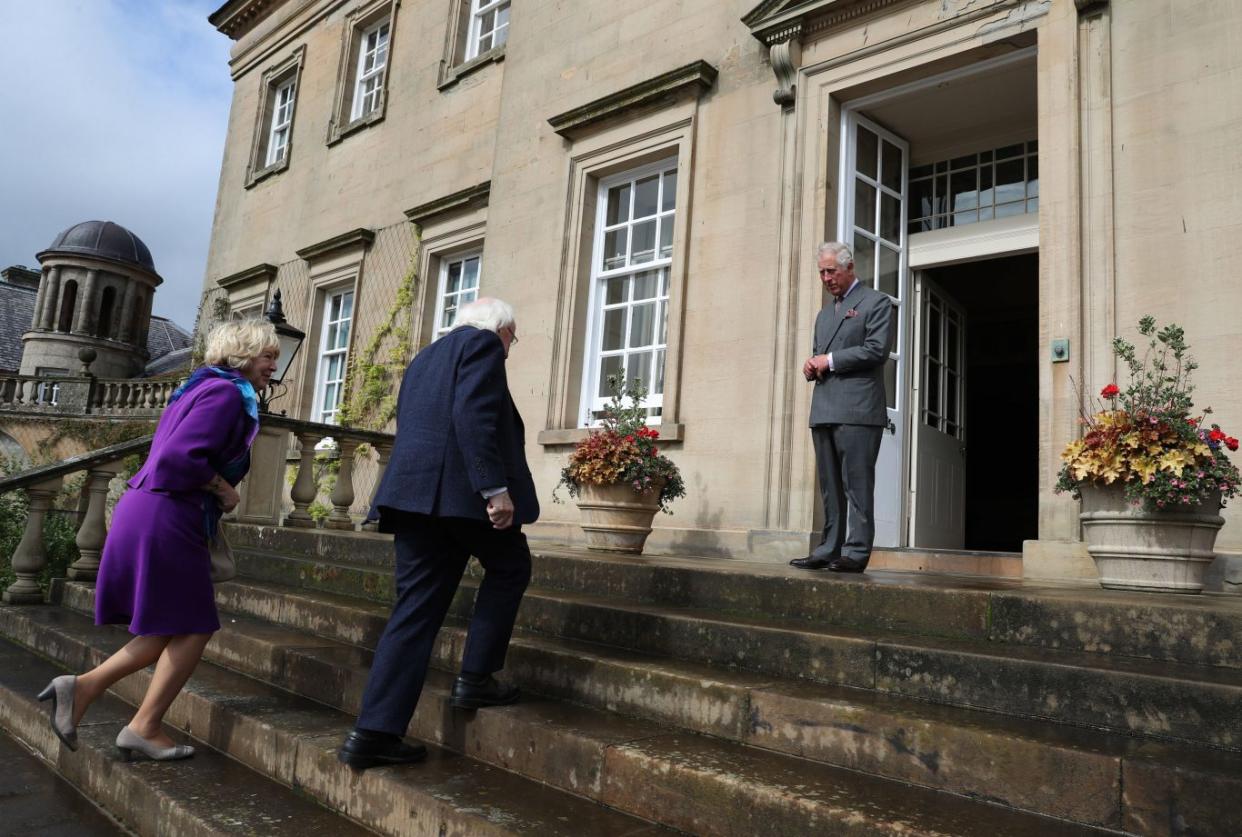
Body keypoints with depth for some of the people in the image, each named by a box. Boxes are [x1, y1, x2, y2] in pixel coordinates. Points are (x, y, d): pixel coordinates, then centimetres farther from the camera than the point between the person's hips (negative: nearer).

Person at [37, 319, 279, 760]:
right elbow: (180, 457, -24)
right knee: (193, 628, 2)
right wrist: (223, 490, -11)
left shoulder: (202, 387, 18)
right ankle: (144, 728, 10)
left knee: (172, 630, 17)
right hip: (166, 521, -10)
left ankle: (82, 687, 12)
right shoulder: (227, 393, -13)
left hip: (146, 511, 10)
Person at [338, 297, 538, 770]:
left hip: (414, 489, 8)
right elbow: (473, 416, -15)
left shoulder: (424, 359, 28)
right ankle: (475, 679, 13)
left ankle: (374, 732, 5)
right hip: (462, 488, -8)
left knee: (416, 609, 7)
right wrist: (495, 488, -20)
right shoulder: (483, 343, 1)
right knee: (509, 569, 15)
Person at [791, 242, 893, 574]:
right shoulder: (824, 312, 26)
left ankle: (856, 552, -4)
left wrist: (829, 360, -9)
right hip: (823, 410, 7)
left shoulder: (876, 302, 3)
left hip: (857, 410, -7)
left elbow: (876, 350, -9)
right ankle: (829, 549, 11)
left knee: (857, 484, -7)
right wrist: (811, 366, 5)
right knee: (829, 487, 7)